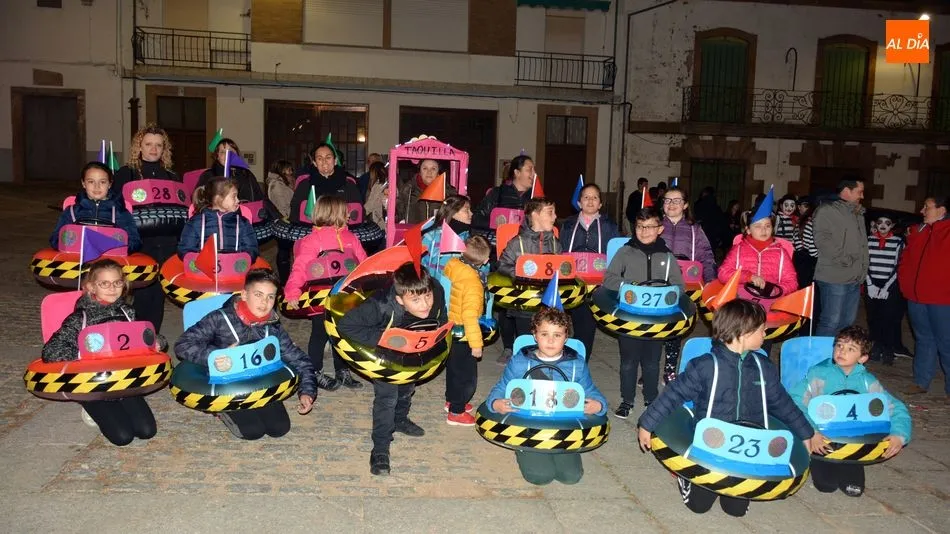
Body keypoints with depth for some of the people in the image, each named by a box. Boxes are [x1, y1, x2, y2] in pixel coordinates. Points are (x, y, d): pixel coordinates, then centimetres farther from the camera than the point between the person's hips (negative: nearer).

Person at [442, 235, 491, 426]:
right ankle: (455, 412, 17)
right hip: (462, 335, -8)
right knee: (466, 375, 8)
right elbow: (470, 315, -29)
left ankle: (451, 400, 44)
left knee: (453, 368, 26)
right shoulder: (472, 283, -30)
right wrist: (476, 343, -22)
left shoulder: (452, 265, -10)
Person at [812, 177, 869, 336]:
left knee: (847, 322, 12)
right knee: (831, 322, -8)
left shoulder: (858, 214, 21)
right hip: (835, 278, -9)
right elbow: (822, 240, -18)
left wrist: (862, 270, 16)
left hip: (854, 279, 9)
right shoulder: (827, 210, -7)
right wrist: (845, 259, -17)